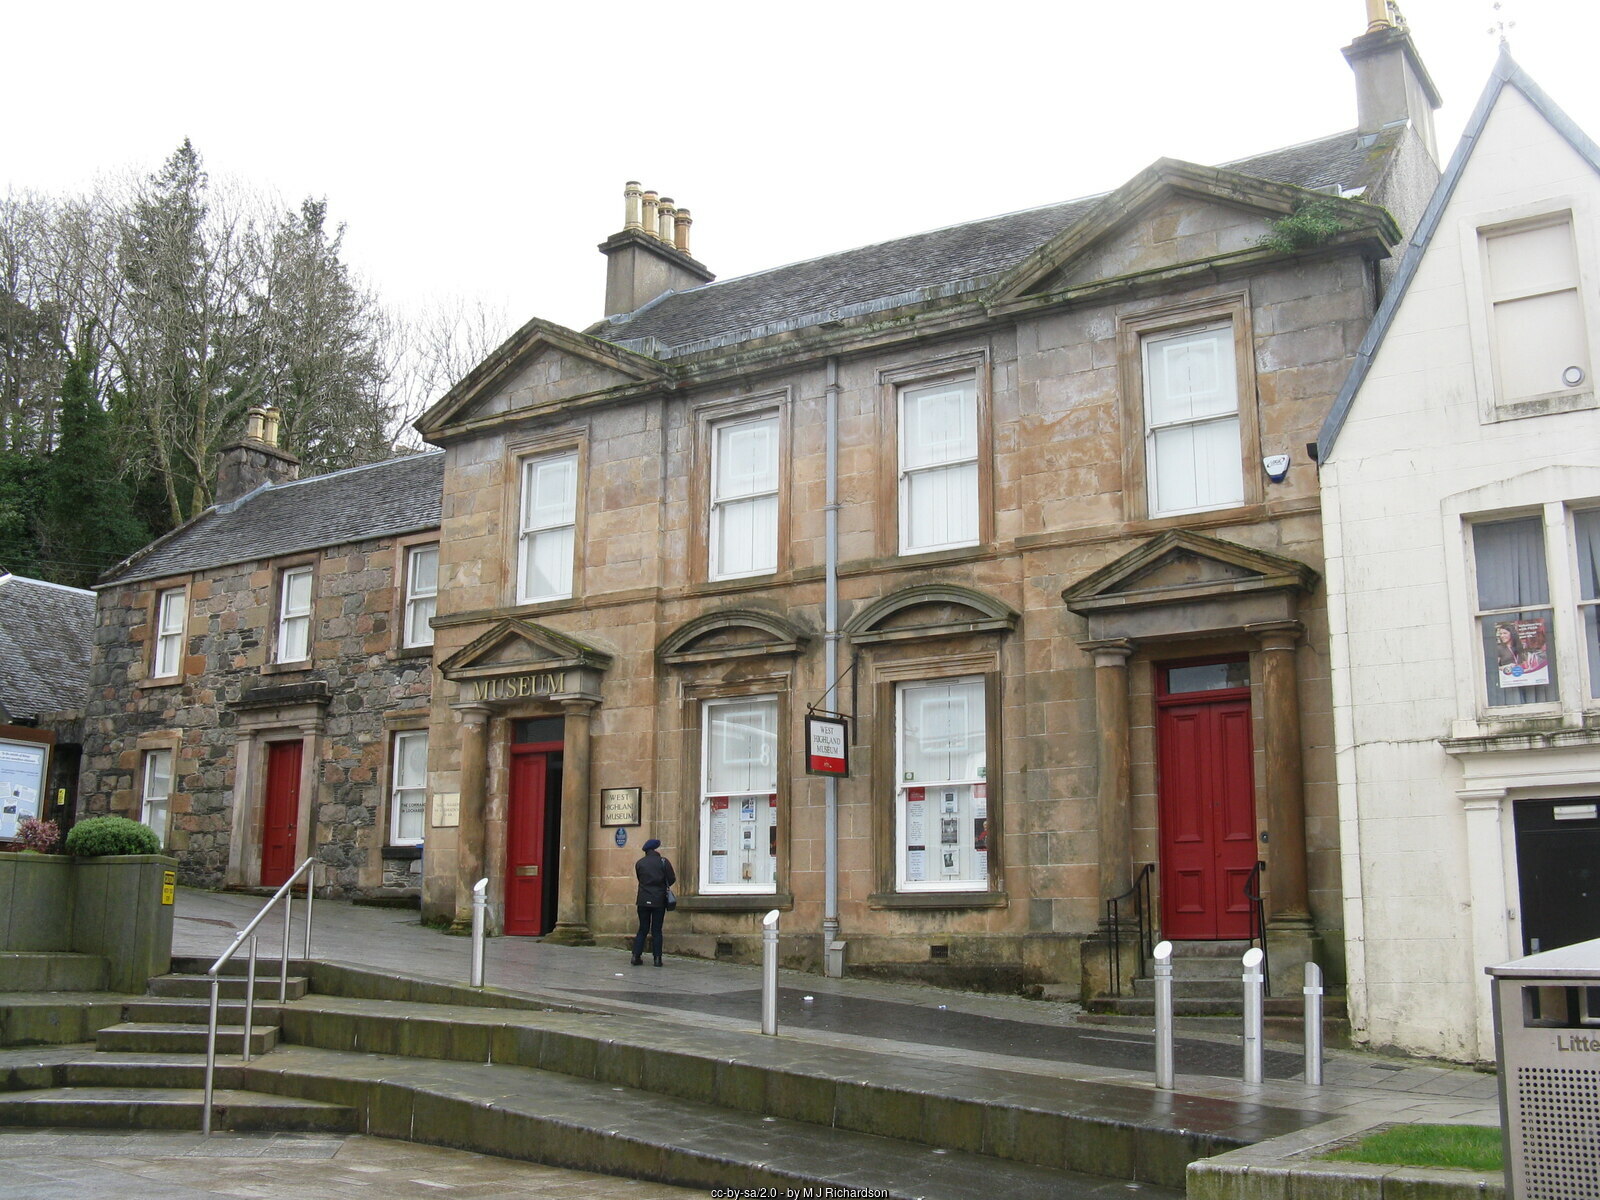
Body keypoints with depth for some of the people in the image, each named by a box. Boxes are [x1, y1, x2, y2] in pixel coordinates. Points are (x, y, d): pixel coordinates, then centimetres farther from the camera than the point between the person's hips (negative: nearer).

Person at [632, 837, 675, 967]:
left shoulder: (639, 863, 4)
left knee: (642, 929, 9)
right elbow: (672, 879, -3)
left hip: (643, 901, 2)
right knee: (656, 930, 4)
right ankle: (657, 959, 2)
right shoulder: (664, 862, -5)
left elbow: (640, 880, 10)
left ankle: (636, 956, 2)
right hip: (659, 901, -2)